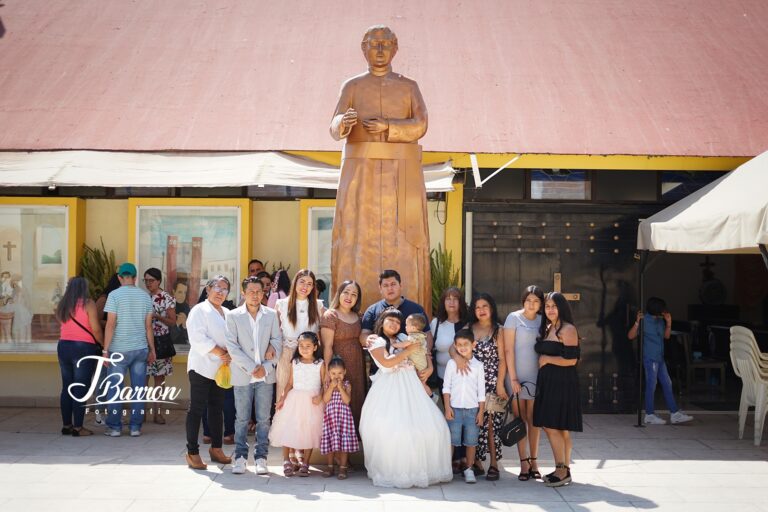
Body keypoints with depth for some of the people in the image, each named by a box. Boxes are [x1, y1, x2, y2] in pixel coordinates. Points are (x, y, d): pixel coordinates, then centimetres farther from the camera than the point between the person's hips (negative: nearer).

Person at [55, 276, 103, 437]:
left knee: (66, 387, 12)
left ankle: (66, 425, 16)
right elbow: (95, 329, -12)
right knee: (80, 389, -2)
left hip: (63, 347, 6)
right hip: (84, 348, -6)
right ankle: (78, 427, -2)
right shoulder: (88, 304, -7)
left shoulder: (62, 305, 9)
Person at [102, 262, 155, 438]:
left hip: (119, 350, -3)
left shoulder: (114, 295, -6)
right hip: (140, 349, 3)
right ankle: (135, 427, 8)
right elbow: (148, 326, 5)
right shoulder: (145, 296, 5)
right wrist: (152, 350, 12)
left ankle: (114, 427, 8)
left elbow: (110, 325, -10)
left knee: (115, 389, 5)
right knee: (138, 389, 6)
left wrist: (105, 350, -6)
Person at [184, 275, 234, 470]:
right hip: (202, 366, -7)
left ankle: (216, 448, 21)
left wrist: (230, 354, -7)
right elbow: (198, 338, -16)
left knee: (217, 408, 12)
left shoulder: (227, 314, 16)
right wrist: (220, 353, -15)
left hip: (221, 367, 7)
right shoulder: (199, 310, -5)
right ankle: (192, 452, 0)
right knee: (197, 409, -4)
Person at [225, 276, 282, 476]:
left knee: (263, 419, 3)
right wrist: (251, 368, -12)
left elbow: (277, 341, 4)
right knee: (242, 419, 3)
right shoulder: (233, 316, 1)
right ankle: (240, 457, 12)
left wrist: (266, 367, -9)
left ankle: (261, 457, 11)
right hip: (242, 375, -1)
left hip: (266, 375, 1)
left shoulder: (271, 315, 6)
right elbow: (232, 346, -5)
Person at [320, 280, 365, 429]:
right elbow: (327, 346, -13)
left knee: (356, 399, 9)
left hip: (357, 365, 6)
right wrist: (328, 370, -17)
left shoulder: (357, 316, 11)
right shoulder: (330, 316, -8)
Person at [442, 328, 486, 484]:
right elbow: (446, 387, 3)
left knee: (471, 441, 3)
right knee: (451, 440, -1)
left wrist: (481, 411, 2)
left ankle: (469, 469, 12)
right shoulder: (452, 363, 3)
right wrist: (447, 407, -4)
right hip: (455, 408, -1)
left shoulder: (478, 365, 5)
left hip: (472, 409, 1)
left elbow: (481, 390, 6)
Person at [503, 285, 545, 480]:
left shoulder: (542, 321, 8)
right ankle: (524, 463, 4)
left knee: (534, 420, 6)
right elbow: (508, 350, -6)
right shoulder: (514, 318, -3)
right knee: (520, 419, 1)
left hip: (536, 375, 3)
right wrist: (513, 378, -11)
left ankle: (533, 462, 13)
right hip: (517, 375, -3)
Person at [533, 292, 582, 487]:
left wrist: (547, 359, -9)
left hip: (562, 383, -8)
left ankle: (562, 471, -1)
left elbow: (571, 359, -15)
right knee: (551, 427, 8)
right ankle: (564, 469, 15)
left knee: (553, 427, -9)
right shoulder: (546, 328, 17)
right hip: (547, 382, 8)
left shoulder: (568, 329, -9)